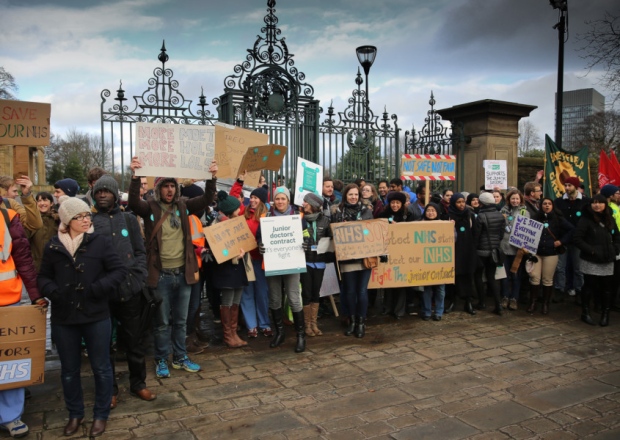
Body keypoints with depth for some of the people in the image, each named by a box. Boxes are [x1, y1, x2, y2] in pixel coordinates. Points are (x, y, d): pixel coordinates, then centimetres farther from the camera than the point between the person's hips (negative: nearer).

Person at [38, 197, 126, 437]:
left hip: (96, 316, -2)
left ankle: (101, 414, 27)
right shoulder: (53, 246, 1)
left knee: (101, 367, 9)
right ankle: (75, 413, 34)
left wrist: (98, 288, -19)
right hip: (63, 318, 2)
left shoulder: (101, 241, -6)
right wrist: (52, 291, -11)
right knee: (69, 369, 15)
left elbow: (119, 270, -6)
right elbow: (43, 277, 9)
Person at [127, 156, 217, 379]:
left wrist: (212, 177, -17)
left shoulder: (183, 205, 5)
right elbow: (133, 202, -24)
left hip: (183, 272, 4)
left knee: (181, 320, 15)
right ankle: (161, 360, 25)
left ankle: (180, 357, 30)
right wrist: (135, 176, -37)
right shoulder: (150, 207, -5)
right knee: (162, 322, 9)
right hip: (161, 274, -3)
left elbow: (207, 199, -3)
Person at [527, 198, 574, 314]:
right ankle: (533, 303, 6)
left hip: (551, 253, -1)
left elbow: (572, 230, 1)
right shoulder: (535, 218, 4)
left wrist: (562, 241, -6)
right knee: (534, 278, -3)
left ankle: (546, 304, 16)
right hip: (536, 252, 1)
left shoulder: (558, 219, 0)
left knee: (547, 279, 4)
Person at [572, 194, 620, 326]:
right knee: (589, 287, 2)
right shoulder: (586, 220, -8)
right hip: (591, 261, -5)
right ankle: (585, 313, 16)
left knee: (606, 288, 9)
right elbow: (576, 239, -13)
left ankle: (605, 314, 21)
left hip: (607, 261, 5)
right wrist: (591, 250, -18)